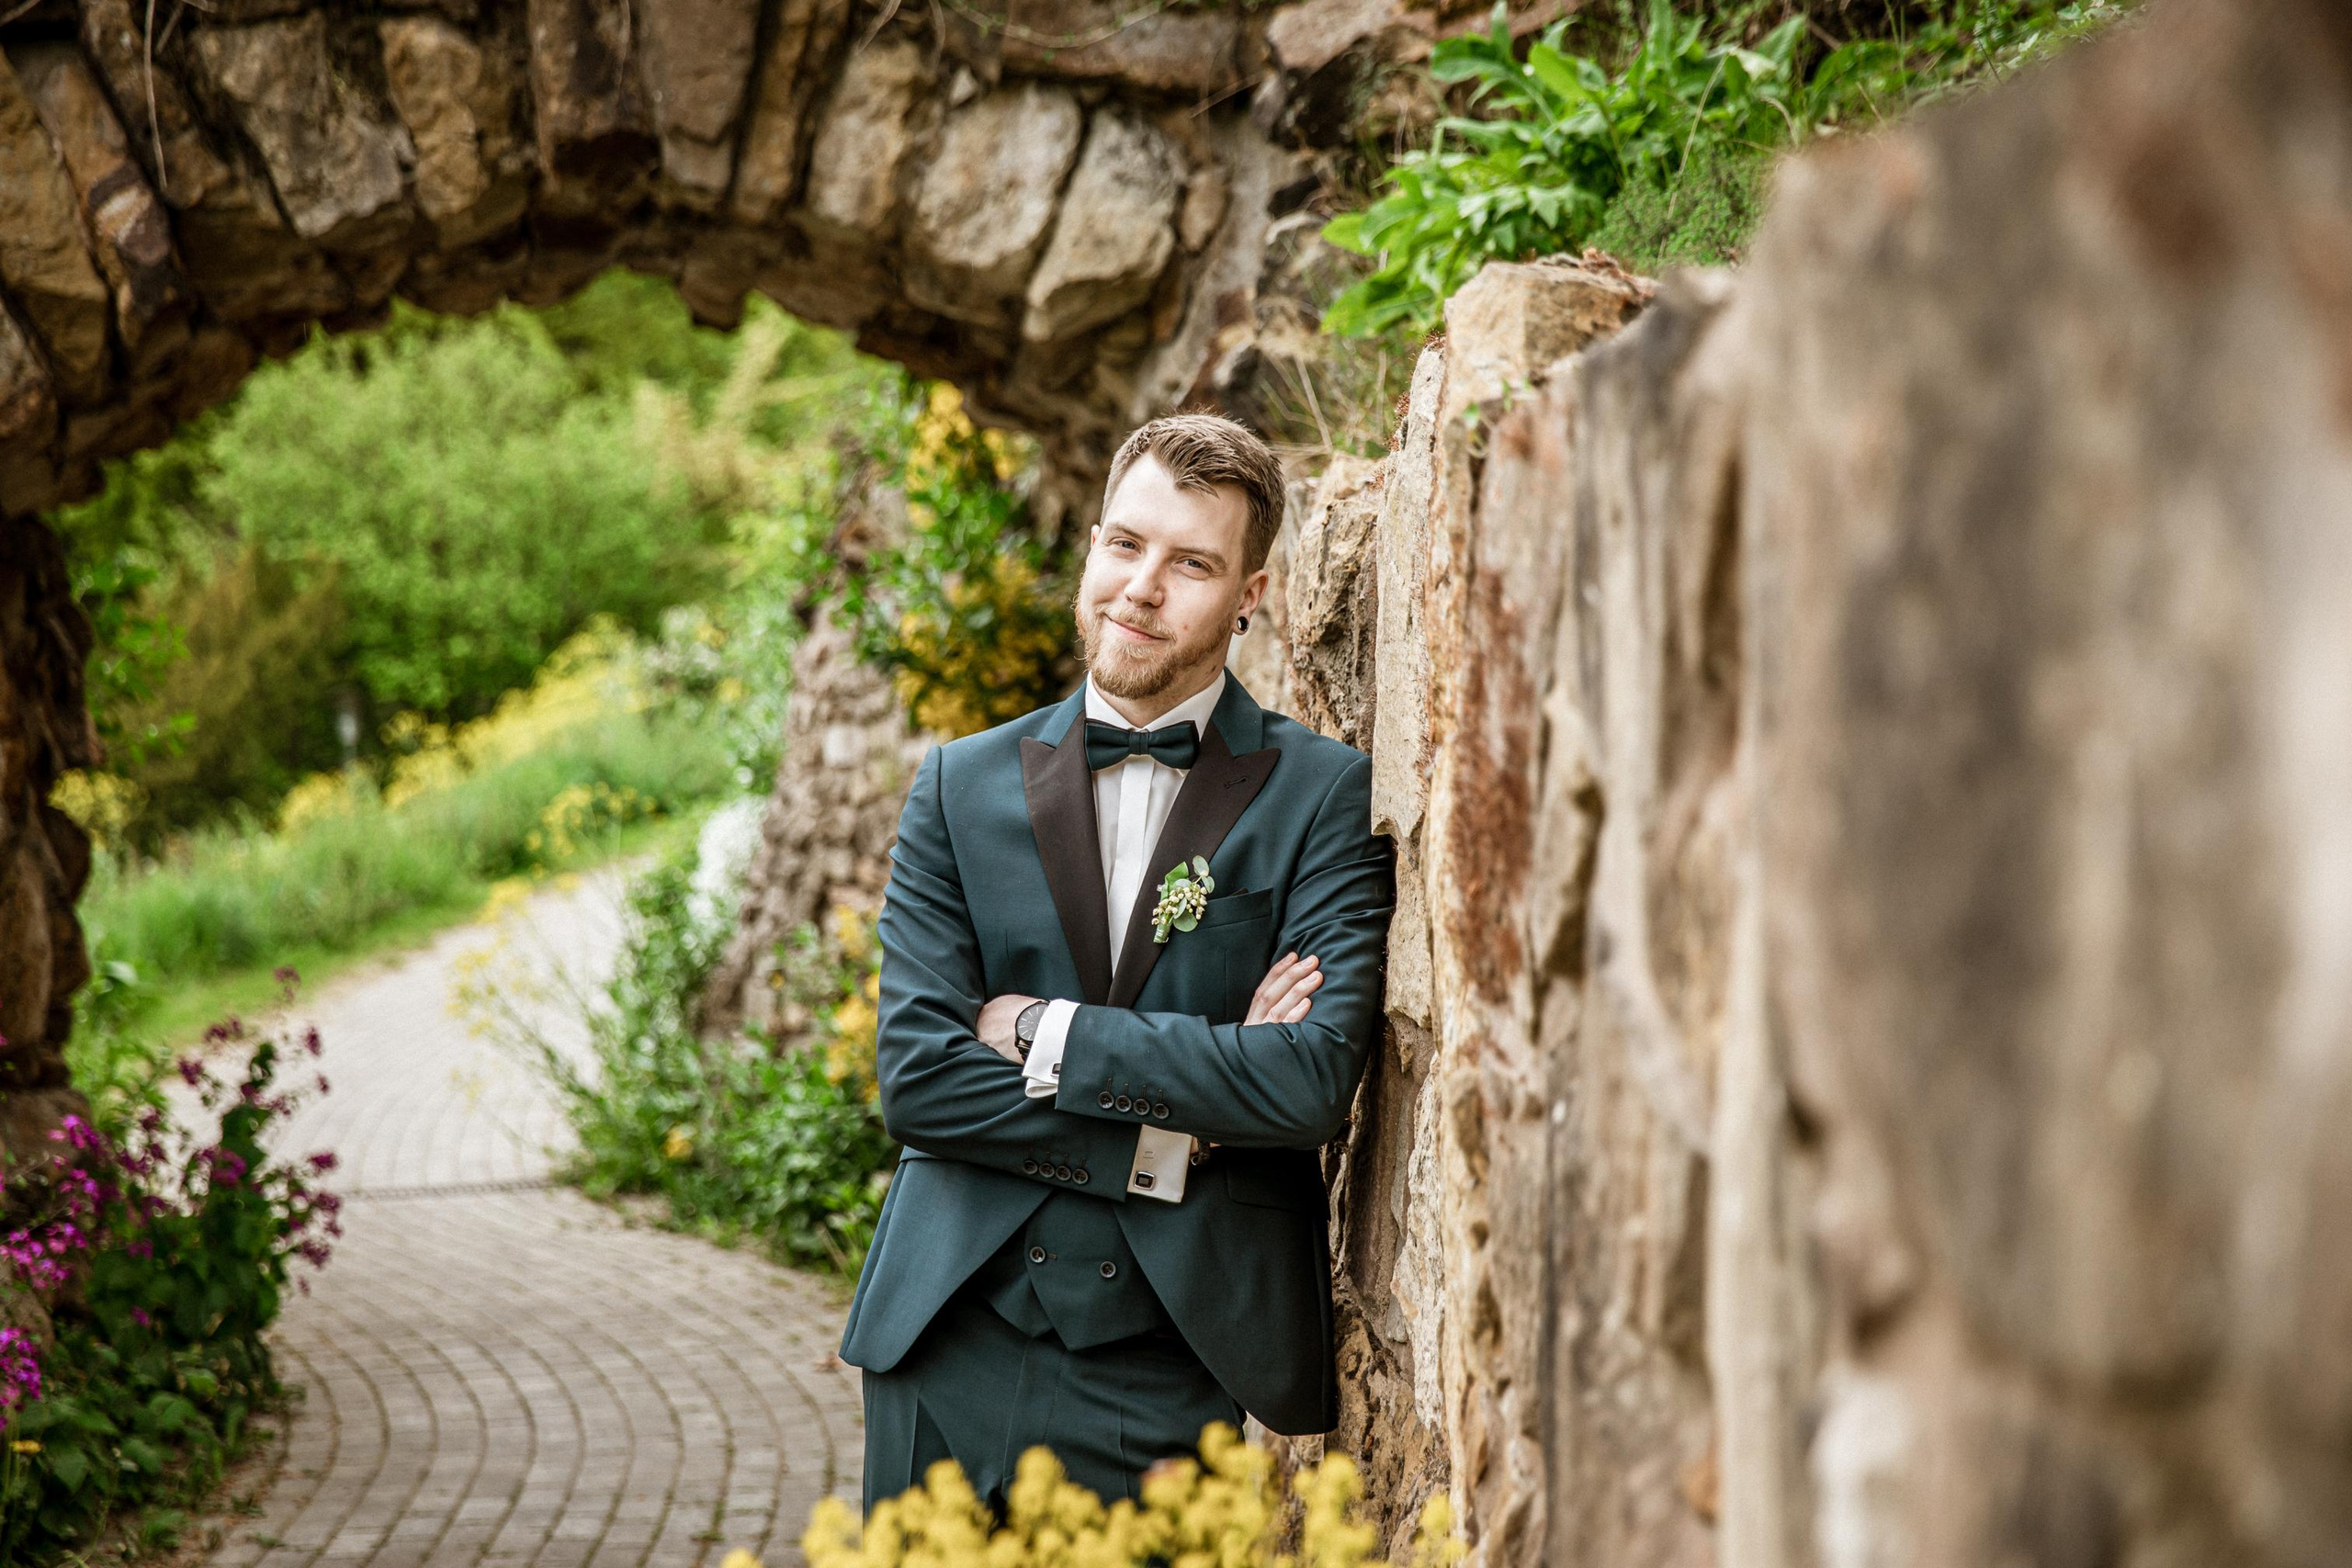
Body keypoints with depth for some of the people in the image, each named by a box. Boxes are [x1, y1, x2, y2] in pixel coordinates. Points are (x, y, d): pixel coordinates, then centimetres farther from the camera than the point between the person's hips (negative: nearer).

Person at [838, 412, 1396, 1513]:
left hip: (1177, 1377, -2)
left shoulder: (1326, 797, -1)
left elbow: (1316, 1079, -14)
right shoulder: (961, 787, 7)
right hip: (956, 1348, 2)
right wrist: (1167, 1138, -11)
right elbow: (915, 1077, -3)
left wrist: (1042, 1033, -10)